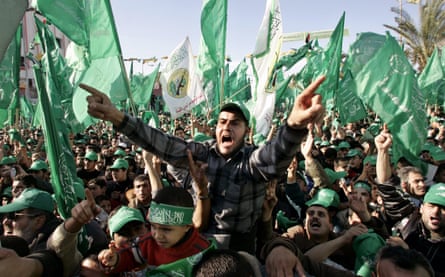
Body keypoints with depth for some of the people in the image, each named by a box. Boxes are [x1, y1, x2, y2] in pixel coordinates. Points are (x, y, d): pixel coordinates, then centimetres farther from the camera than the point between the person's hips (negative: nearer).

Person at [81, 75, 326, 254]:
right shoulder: (202, 154, -4)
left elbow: (275, 158, -38)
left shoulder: (254, 160, -15)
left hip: (238, 247, -3)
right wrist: (117, 117, -30)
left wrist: (294, 124, -62)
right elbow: (163, 144, -16)